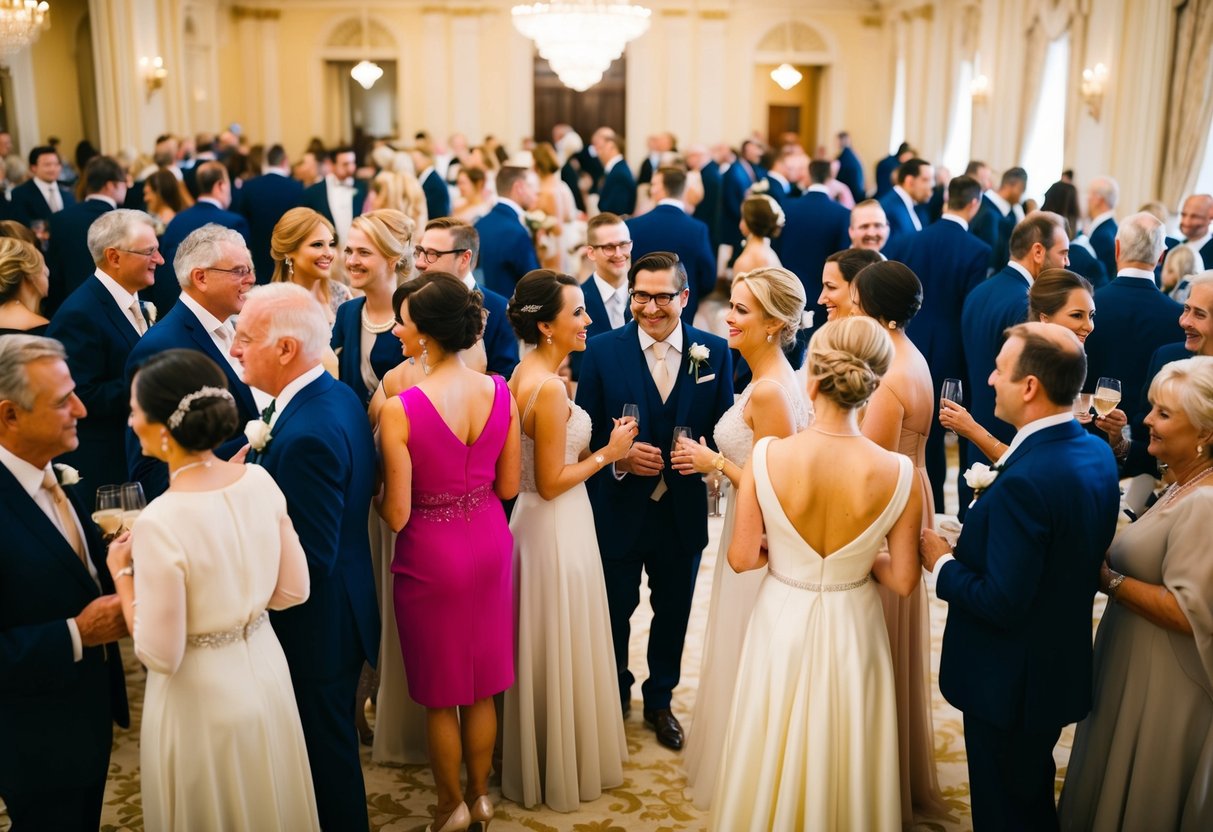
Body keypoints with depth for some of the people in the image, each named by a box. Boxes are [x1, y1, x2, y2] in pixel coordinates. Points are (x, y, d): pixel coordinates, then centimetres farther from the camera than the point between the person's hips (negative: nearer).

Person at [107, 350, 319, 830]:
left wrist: (122, 574, -8)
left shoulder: (160, 522, -28)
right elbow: (294, 591, 0)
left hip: (200, 698, -5)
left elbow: (160, 656, -20)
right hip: (265, 671, 6)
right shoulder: (260, 481, -11)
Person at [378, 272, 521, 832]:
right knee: (481, 685, 21)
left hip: (432, 555, -4)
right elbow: (508, 485, 0)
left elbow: (396, 515, -19)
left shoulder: (400, 411, -24)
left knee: (439, 692, 17)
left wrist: (376, 494, 2)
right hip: (490, 543, 5)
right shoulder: (499, 393, -10)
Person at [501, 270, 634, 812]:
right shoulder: (549, 387, -25)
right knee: (562, 651, 8)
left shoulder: (526, 373, 4)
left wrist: (597, 445, 7)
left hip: (536, 522, 9)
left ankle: (538, 758, 40)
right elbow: (551, 482, -22)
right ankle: (563, 770, 27)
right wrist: (606, 453, -12)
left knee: (544, 648, 23)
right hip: (557, 529, -9)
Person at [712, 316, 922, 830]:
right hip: (851, 630, 0)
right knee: (842, 755, 23)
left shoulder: (768, 457, -22)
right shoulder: (899, 475, -21)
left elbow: (742, 559, -12)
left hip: (782, 622, 0)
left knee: (776, 754, 22)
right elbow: (902, 580, -10)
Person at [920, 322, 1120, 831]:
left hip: (1010, 685, -9)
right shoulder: (1096, 453, -3)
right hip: (1062, 668, 9)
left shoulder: (1023, 482, -32)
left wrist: (943, 563, -14)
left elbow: (1001, 603, -29)